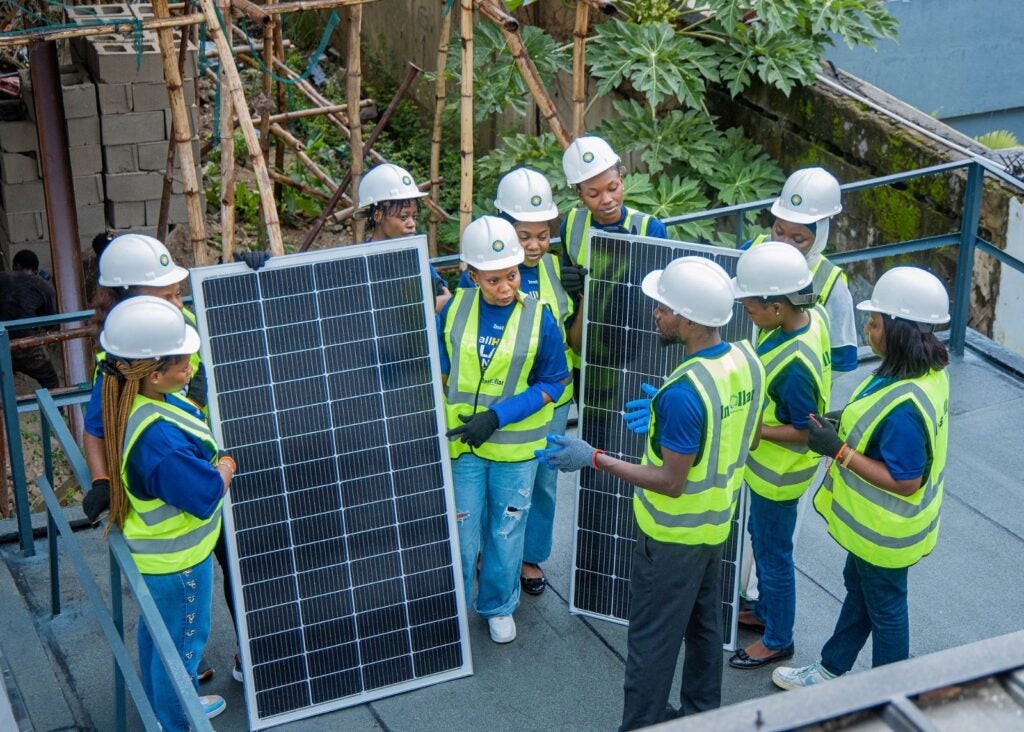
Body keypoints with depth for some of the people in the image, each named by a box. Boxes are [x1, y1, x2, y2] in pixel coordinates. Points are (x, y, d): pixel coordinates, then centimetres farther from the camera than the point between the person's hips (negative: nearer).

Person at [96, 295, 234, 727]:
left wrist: (212, 461, -2)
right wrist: (226, 468, -12)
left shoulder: (143, 400, -8)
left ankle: (164, 705, 50)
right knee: (182, 639, 13)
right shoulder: (158, 438, -39)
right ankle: (174, 722, 34)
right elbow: (206, 493, -31)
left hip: (159, 547, 10)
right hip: (176, 558, -9)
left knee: (156, 629, 28)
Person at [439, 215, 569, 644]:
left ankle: (498, 606, 36)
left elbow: (553, 383, -9)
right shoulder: (455, 310, -8)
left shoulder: (539, 318, -12)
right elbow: (438, 372, 3)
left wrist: (497, 416, -18)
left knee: (506, 531, 14)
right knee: (459, 530, 8)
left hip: (515, 447, 0)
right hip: (462, 443, 1)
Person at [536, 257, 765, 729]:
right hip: (718, 521, 8)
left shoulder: (683, 393, -33)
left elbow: (671, 482, -27)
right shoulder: (747, 358, -9)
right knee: (705, 625, 24)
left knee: (652, 640, 8)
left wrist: (593, 459, -24)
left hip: (673, 534, -8)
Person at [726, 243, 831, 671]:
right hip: (768, 464, 9)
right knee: (763, 538, 27)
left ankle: (778, 640, 31)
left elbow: (805, 431, -28)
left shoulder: (794, 365, -37)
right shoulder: (808, 316, -11)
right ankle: (765, 612, 48)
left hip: (779, 473, -9)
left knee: (773, 553, 11)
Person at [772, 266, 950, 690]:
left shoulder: (905, 406, -37)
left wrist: (839, 451, -30)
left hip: (885, 529, -9)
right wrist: (844, 426, -2)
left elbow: (904, 480, -32)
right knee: (858, 588, 26)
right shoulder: (924, 370, -8)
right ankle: (831, 670, 47)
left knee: (884, 608, 13)